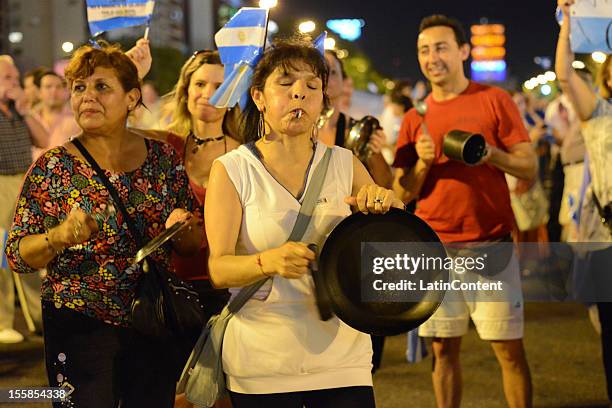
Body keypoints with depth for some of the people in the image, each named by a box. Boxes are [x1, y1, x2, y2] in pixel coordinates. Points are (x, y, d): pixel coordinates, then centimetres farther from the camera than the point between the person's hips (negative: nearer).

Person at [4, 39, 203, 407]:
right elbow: (17, 256, -5)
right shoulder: (52, 167, -4)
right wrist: (60, 236, -24)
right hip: (79, 330, -2)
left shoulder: (164, 157, 3)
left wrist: (184, 227, -12)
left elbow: (193, 244, 10)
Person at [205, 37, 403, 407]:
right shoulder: (231, 170, -2)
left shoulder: (344, 165, 6)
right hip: (260, 364, -2)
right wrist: (268, 262, -30)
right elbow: (218, 269, -9)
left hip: (343, 356, 2)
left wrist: (388, 208, -14)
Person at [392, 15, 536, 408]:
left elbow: (530, 167, -1)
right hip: (435, 250, 3)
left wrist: (490, 154, -19)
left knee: (510, 348, -1)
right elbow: (403, 194, 7)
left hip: (491, 246, -3)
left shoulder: (494, 100, 0)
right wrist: (423, 163, -12)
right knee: (444, 349, 7)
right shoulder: (415, 118, 9)